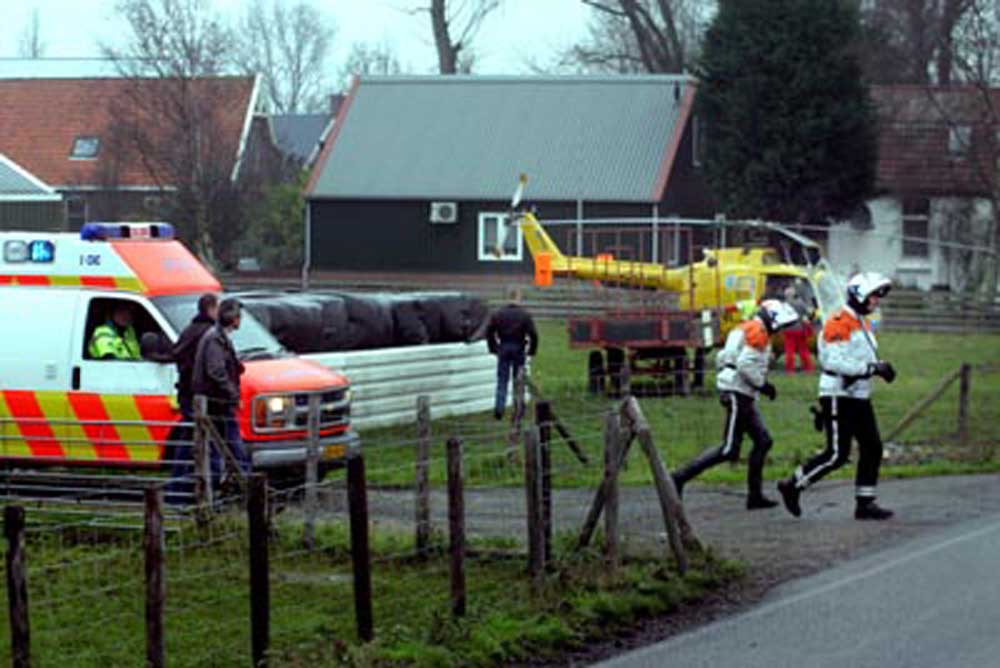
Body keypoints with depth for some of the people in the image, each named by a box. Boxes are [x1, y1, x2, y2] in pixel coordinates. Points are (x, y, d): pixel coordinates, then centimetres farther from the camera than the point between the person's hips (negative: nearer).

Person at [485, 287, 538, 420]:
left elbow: (489, 332, 3)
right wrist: (532, 350, 1)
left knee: (502, 380, 4)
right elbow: (533, 334, -10)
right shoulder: (525, 315, -6)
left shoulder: (498, 314, 2)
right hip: (518, 349, -1)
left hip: (503, 349, 1)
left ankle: (499, 408, -9)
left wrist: (493, 348, 12)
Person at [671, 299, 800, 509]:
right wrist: (762, 384, -13)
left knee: (763, 441, 11)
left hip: (744, 397, 11)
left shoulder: (746, 329, 18)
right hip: (738, 395, -11)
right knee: (729, 450, -10)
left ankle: (755, 495, 12)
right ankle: (681, 476, -9)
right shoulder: (758, 332, -11)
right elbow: (746, 364, -23)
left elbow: (722, 358, 19)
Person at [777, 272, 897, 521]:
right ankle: (793, 485, 5)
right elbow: (836, 362, -25)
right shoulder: (838, 324, -16)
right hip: (838, 398, -10)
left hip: (859, 397, 10)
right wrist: (873, 367, -26)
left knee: (872, 448, 5)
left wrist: (880, 367, 7)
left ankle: (865, 502, 10)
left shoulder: (862, 324, 17)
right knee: (836, 455, -9)